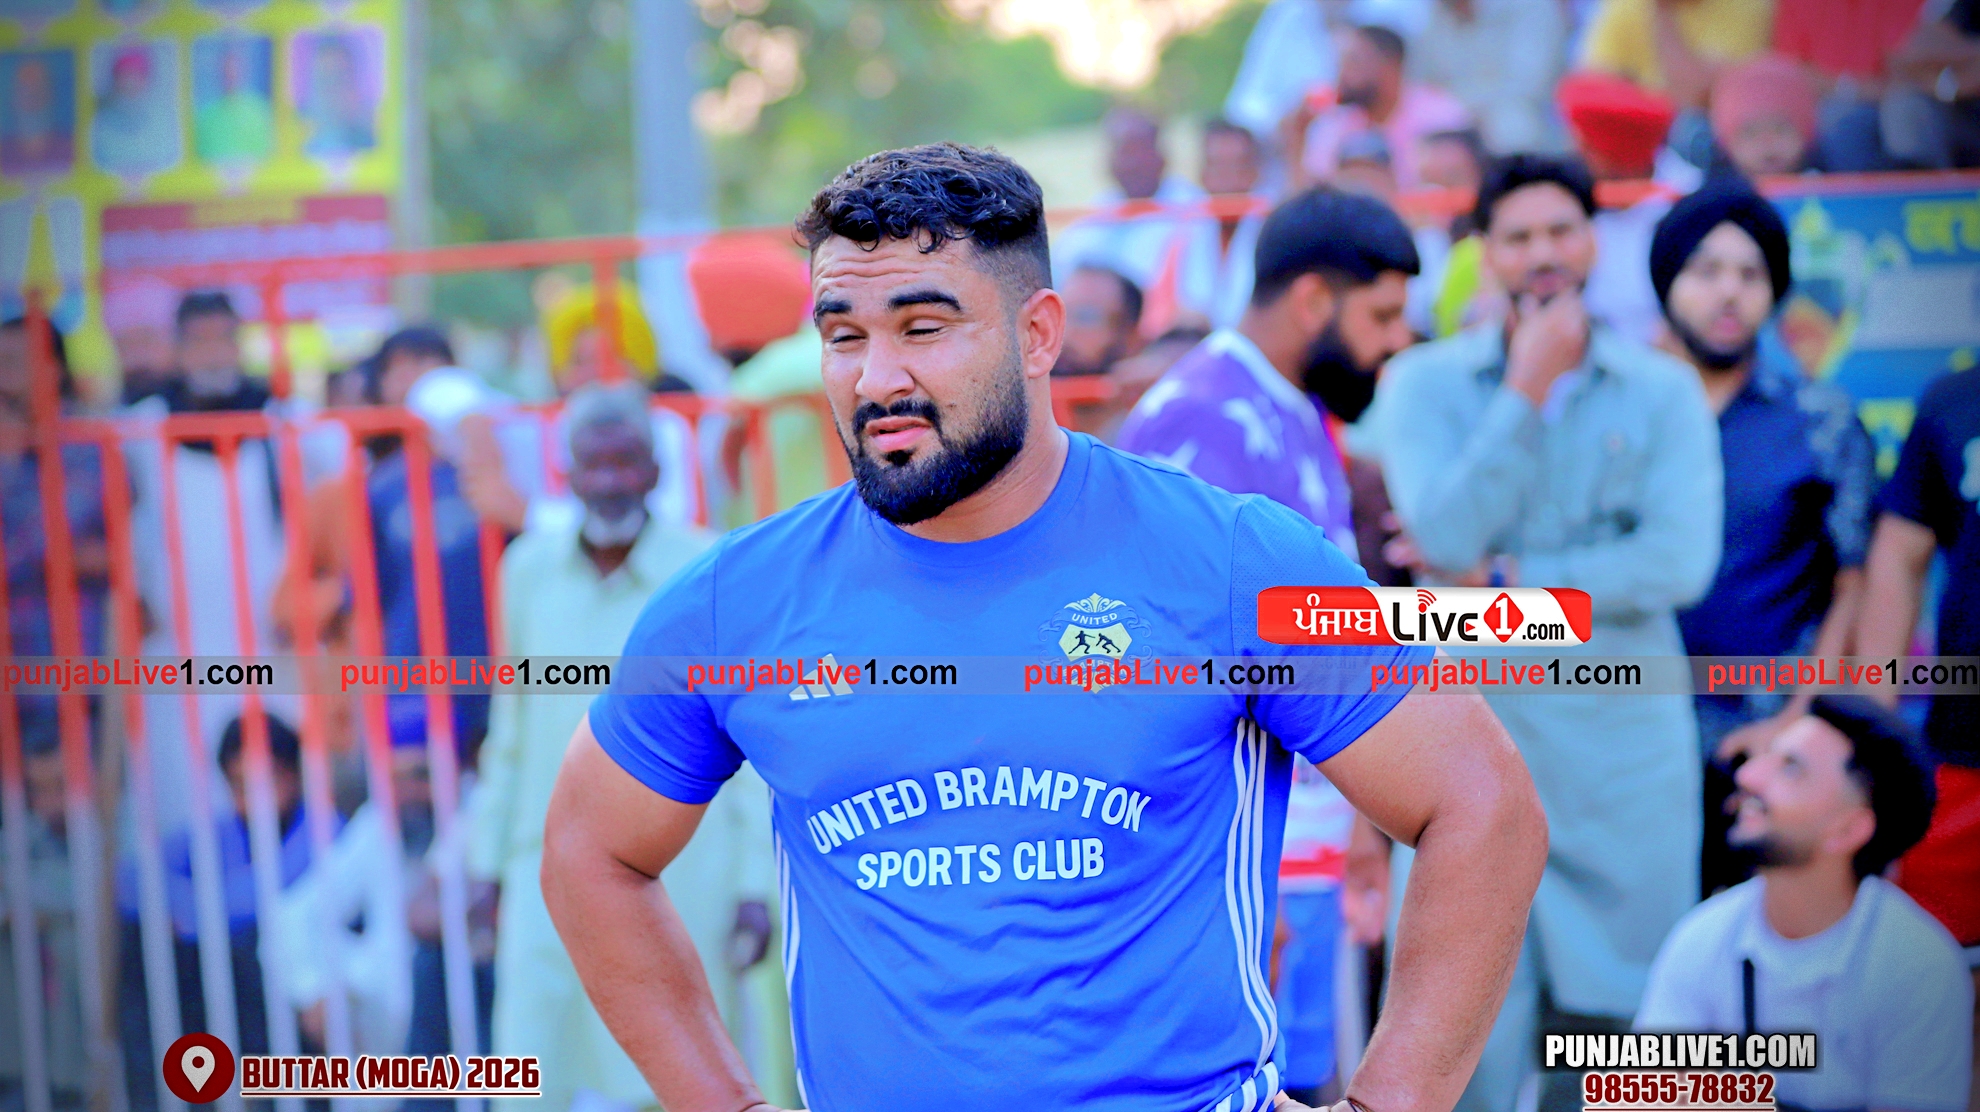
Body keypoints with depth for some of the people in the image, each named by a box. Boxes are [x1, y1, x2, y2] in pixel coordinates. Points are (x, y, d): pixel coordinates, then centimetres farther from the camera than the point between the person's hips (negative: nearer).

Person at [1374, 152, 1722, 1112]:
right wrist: (1527, 390, -8)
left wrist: (1501, 581, -9)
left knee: (1614, 1022, 4)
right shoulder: (1425, 383, 6)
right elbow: (1449, 537, -10)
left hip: (1624, 751, 1)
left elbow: (1680, 563, -8)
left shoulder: (1663, 392, 6)